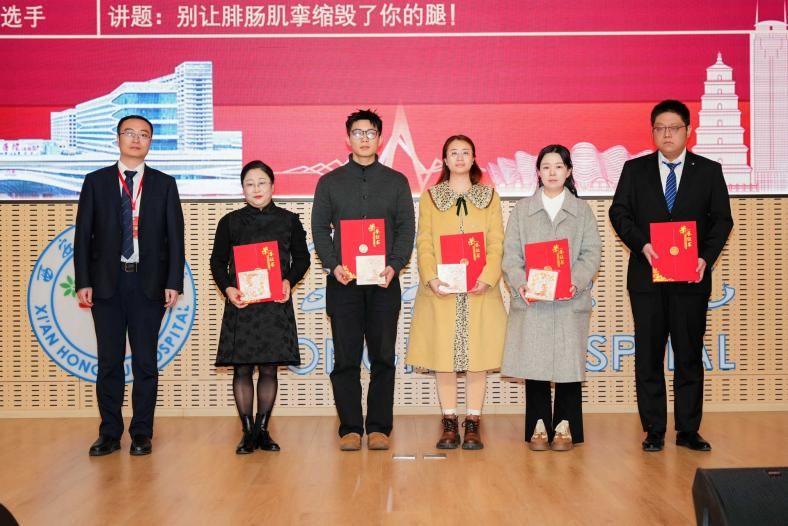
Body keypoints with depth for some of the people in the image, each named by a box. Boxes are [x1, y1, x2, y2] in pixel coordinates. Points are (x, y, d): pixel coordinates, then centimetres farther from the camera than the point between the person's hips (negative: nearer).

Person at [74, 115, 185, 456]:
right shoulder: (96, 181, 8)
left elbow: (175, 236, 3)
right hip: (107, 282, 1)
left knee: (145, 360, 3)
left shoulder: (164, 184, 7)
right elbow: (83, 234, 5)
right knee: (109, 360, 5)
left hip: (149, 283, 0)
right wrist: (83, 282, -3)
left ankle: (142, 434, 12)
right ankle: (109, 434, 13)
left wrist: (173, 283, -5)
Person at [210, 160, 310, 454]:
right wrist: (227, 288, -10)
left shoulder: (288, 220, 5)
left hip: (276, 304, 0)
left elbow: (302, 258, 10)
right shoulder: (230, 222, 5)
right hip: (240, 304, 0)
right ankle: (247, 432, 11)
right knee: (242, 368, 1)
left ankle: (263, 430, 15)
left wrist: (289, 281, -8)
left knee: (269, 368, 4)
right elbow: (217, 261, 7)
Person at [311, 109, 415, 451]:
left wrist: (394, 265, -10)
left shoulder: (396, 181, 11)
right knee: (346, 358, 0)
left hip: (384, 281, 0)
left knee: (383, 356, 2)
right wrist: (333, 265, -10)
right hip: (342, 282, 0)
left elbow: (406, 228, 6)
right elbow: (319, 228, 6)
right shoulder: (330, 182, 11)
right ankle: (350, 428, 8)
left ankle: (379, 427, 10)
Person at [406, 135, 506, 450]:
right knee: (443, 356, 2)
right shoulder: (430, 196, 9)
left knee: (477, 355, 1)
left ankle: (473, 424, 9)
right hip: (441, 291, 0)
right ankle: (449, 424, 11)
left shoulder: (489, 195, 9)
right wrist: (431, 278, -14)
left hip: (479, 291, 0)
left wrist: (487, 277, -13)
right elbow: (423, 243, 2)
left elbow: (496, 243, 2)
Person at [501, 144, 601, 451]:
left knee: (568, 363, 0)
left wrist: (576, 281, -15)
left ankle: (565, 427, 10)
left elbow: (591, 253, 2)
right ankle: (539, 426, 11)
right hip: (531, 300, 0)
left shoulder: (582, 210, 11)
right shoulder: (522, 210, 11)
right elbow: (511, 254, 4)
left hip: (570, 302, 0)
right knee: (534, 364, 1)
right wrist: (519, 282, -13)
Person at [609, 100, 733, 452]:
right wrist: (642, 244, -16)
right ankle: (654, 431, 13)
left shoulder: (709, 171, 6)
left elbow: (722, 219, 3)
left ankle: (688, 430, 14)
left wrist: (707, 257, -12)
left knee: (689, 354, 5)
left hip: (691, 277, 0)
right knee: (648, 355, 4)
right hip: (647, 276, 0)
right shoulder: (634, 169, 7)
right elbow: (619, 213, 1)